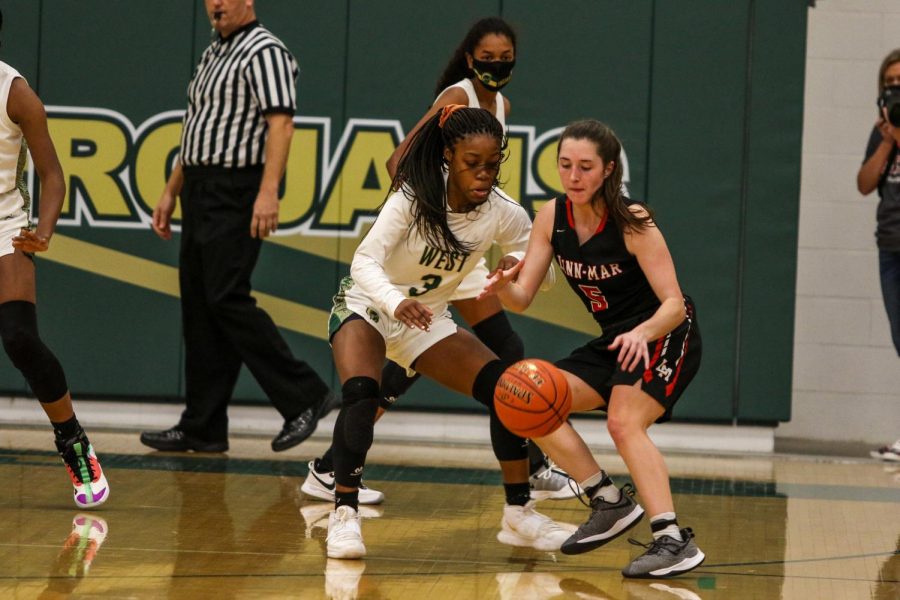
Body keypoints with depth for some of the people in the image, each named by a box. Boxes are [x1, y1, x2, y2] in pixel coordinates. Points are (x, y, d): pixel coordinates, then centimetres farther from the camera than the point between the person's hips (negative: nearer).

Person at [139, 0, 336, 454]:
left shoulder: (264, 52, -9)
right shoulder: (213, 55, 20)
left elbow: (280, 123, -19)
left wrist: (268, 191, -28)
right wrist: (171, 192, 22)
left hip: (237, 193, -10)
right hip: (201, 192, 10)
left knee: (226, 298, -16)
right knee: (198, 306, 7)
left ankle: (304, 396, -9)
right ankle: (203, 429, 9)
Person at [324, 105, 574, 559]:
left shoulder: (504, 215, -16)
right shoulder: (414, 197, -27)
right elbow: (364, 261, -34)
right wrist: (397, 302, -55)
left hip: (429, 320, 4)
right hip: (365, 307, -4)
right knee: (361, 394, -32)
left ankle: (519, 514, 3)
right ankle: (344, 515, -22)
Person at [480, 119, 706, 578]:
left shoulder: (633, 223, -23)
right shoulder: (551, 218, -6)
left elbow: (674, 304, -25)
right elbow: (522, 297, -7)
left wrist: (642, 333, -45)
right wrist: (502, 286, -31)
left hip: (665, 336, -7)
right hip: (615, 341, 7)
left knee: (624, 423, -28)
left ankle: (673, 540, -31)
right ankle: (609, 502, 5)